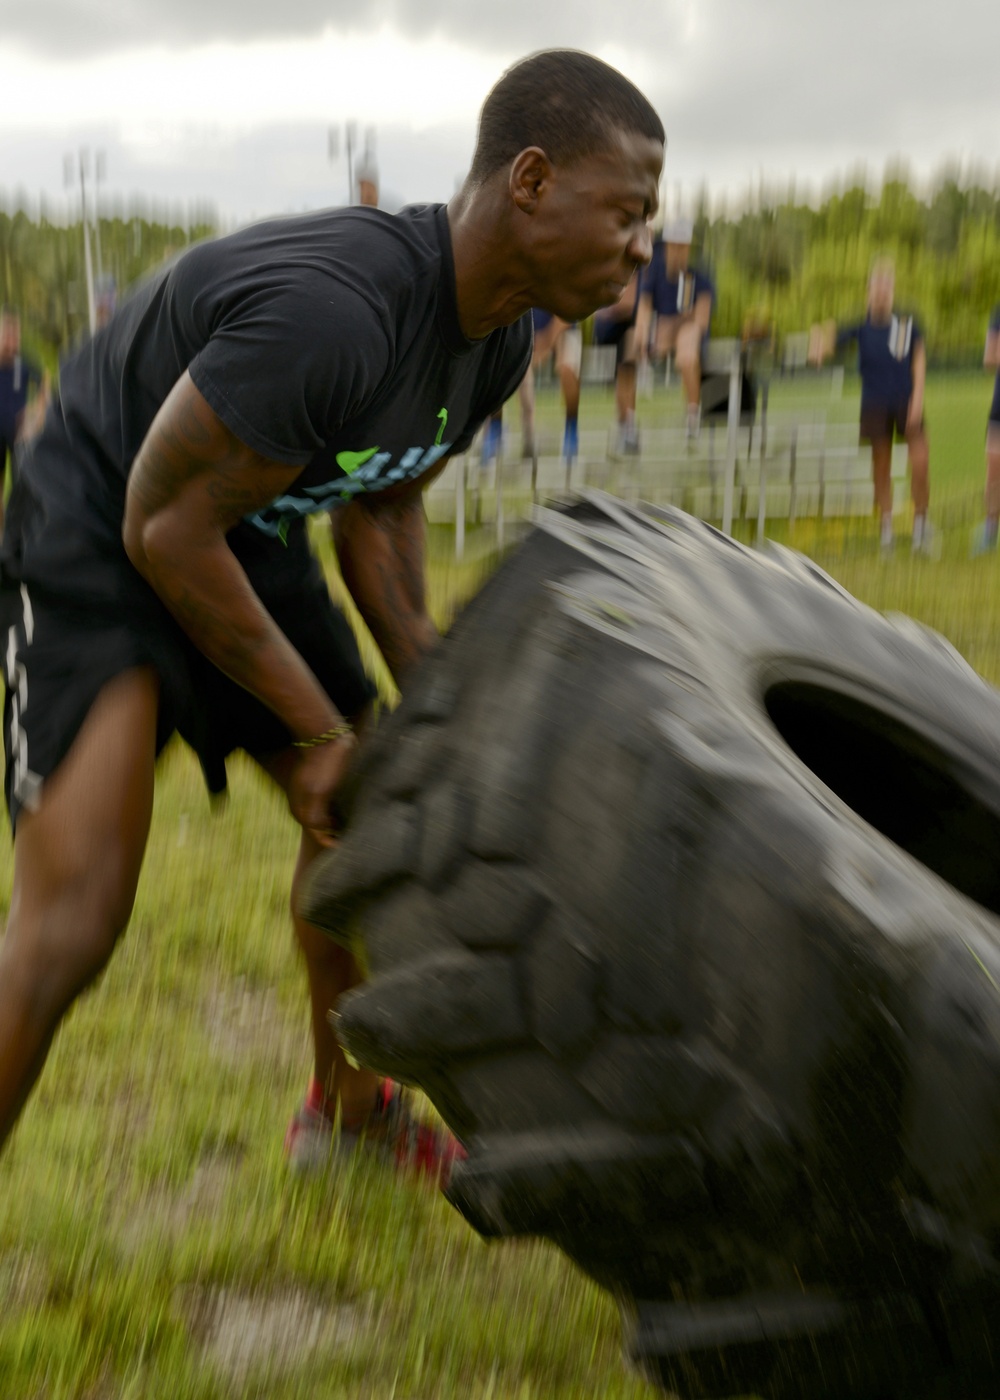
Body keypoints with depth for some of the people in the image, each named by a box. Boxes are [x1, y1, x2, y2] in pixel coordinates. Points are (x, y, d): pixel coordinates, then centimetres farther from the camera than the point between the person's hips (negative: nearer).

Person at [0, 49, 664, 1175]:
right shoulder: (328, 309, -36)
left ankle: (345, 1109, 41)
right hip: (97, 534, -9)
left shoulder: (498, 340, -7)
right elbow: (168, 528, -26)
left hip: (250, 535, 9)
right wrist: (319, 731, -19)